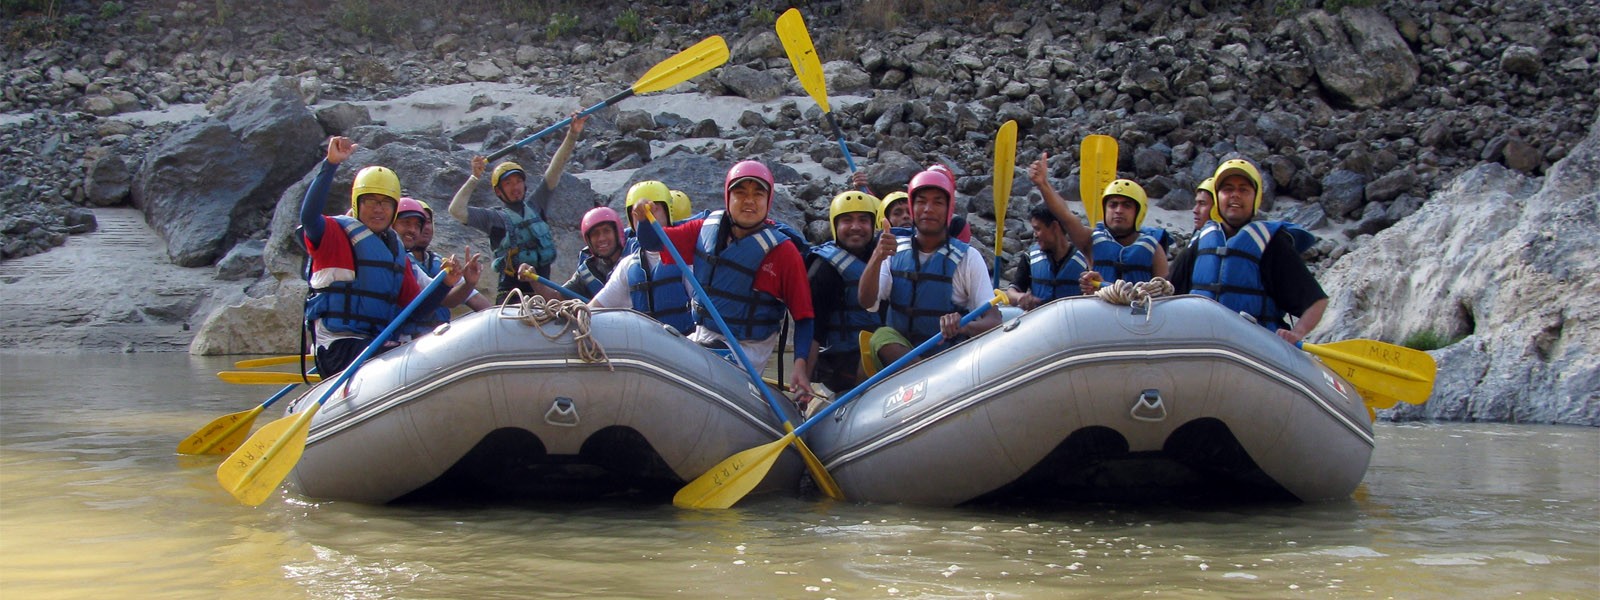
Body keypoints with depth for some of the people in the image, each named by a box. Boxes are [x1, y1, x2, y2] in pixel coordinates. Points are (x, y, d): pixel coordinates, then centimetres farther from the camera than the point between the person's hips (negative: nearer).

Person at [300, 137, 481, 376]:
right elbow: (309, 217, -24)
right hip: (341, 347, -8)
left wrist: (445, 283, 0)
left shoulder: (398, 254, 20)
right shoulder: (336, 233, 0)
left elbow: (415, 311, 17)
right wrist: (331, 164, -30)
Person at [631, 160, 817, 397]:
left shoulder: (783, 251, -11)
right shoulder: (705, 230, 2)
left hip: (748, 350, -6)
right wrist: (645, 219, -14)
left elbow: (803, 315, -10)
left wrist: (801, 367, -21)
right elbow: (652, 242, 10)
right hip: (701, 339, 6)